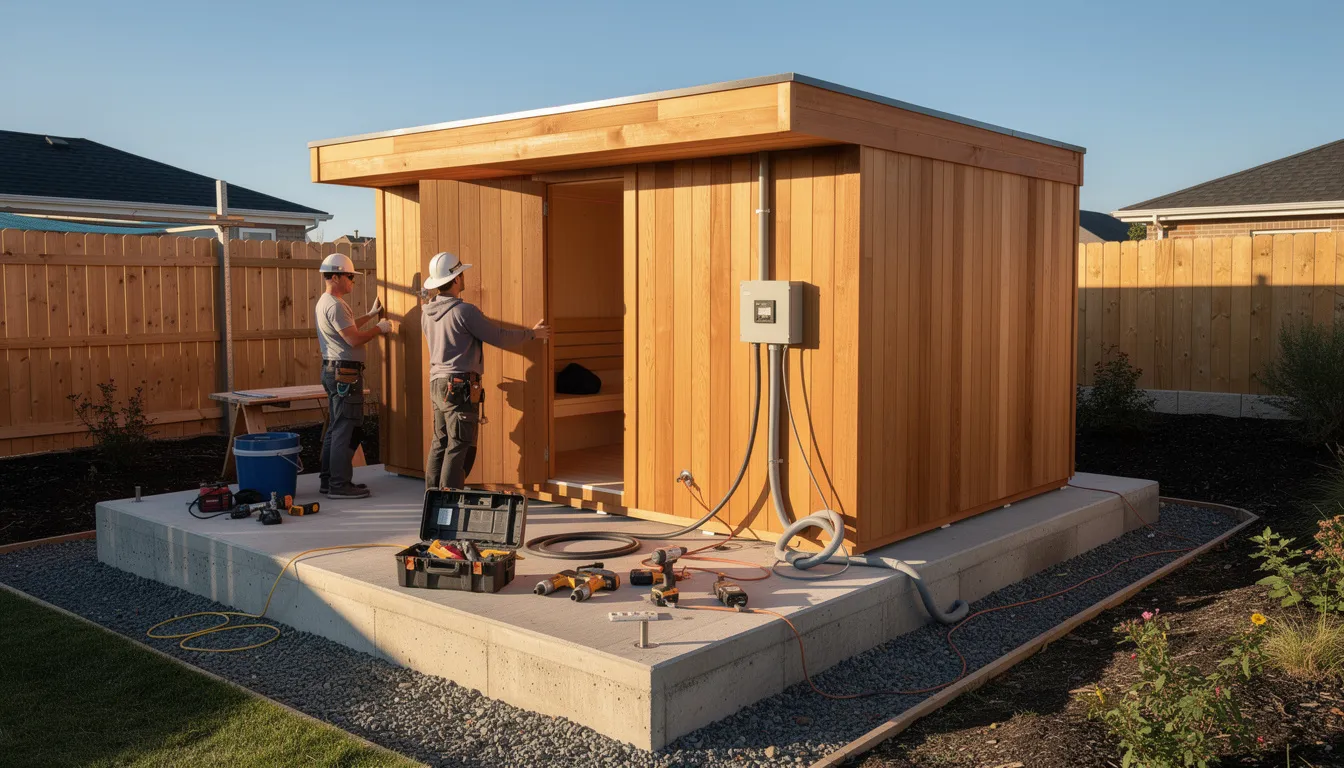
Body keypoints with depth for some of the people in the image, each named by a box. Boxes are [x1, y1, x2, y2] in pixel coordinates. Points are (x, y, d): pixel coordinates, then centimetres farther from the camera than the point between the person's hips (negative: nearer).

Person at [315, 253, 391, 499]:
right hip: (344, 372, -11)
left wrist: (370, 315, 29)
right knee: (346, 429, -7)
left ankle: (329, 480, 21)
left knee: (336, 428, 16)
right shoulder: (335, 305, -18)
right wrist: (379, 328, -8)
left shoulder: (326, 302, 16)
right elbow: (354, 339, -22)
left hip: (334, 372, 11)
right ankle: (340, 485, -5)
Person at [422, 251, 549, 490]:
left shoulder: (427, 313, 10)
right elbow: (500, 338, -9)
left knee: (440, 444, 12)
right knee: (459, 448, -5)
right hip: (460, 387, -8)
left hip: (437, 383, 8)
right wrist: (532, 333, 5)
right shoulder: (464, 311, -14)